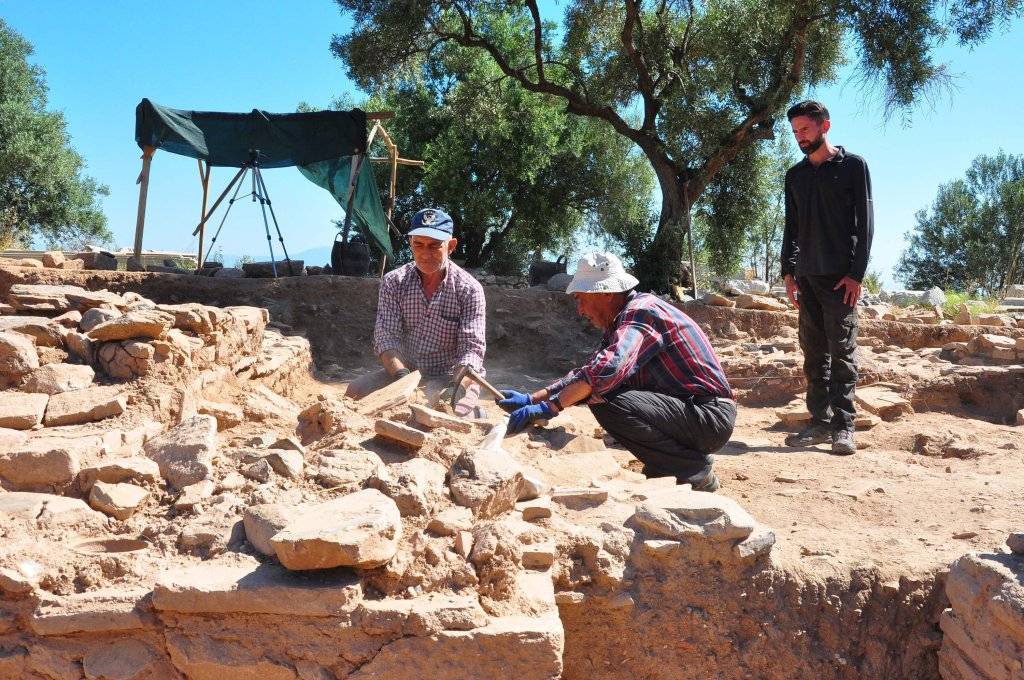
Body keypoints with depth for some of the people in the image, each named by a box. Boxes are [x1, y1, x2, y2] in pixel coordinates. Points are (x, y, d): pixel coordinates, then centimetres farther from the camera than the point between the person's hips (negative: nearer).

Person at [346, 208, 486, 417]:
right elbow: (386, 337, -10)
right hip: (404, 370, 3)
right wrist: (402, 375, -31)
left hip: (451, 377, -3)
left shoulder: (469, 289, -10)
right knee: (356, 392, -20)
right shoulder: (393, 282, -2)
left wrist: (457, 387, -39)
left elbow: (472, 348, -18)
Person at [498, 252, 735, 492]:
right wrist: (531, 399, 8)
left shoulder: (640, 312, -16)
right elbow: (586, 371, 19)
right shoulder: (621, 322, 15)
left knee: (605, 401, -25)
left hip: (711, 415, -10)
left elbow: (608, 368, -33)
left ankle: (695, 472, -10)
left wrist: (549, 407, -28)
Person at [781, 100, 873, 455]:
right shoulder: (795, 175, 16)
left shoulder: (853, 166, 2)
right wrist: (789, 270, 6)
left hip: (840, 276, -5)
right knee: (813, 352, 4)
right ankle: (820, 422, 8)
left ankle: (843, 426, -4)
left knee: (841, 351, -7)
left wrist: (856, 273, -11)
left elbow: (865, 222, -3)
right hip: (807, 275, 5)